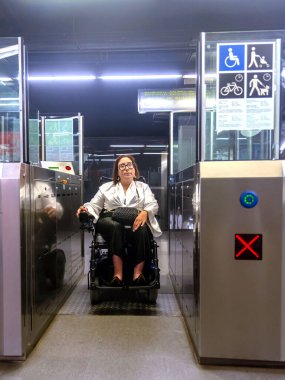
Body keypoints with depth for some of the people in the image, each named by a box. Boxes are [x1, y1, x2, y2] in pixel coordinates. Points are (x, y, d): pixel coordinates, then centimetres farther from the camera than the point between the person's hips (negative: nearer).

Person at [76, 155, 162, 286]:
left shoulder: (143, 187, 23)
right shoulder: (107, 187, 26)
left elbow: (153, 205, 6)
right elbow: (94, 205, 16)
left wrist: (145, 212, -18)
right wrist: (86, 209, -9)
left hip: (136, 221, 0)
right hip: (111, 220, 0)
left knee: (141, 229, -35)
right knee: (116, 226, -36)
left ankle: (138, 273, -37)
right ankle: (118, 274, -39)